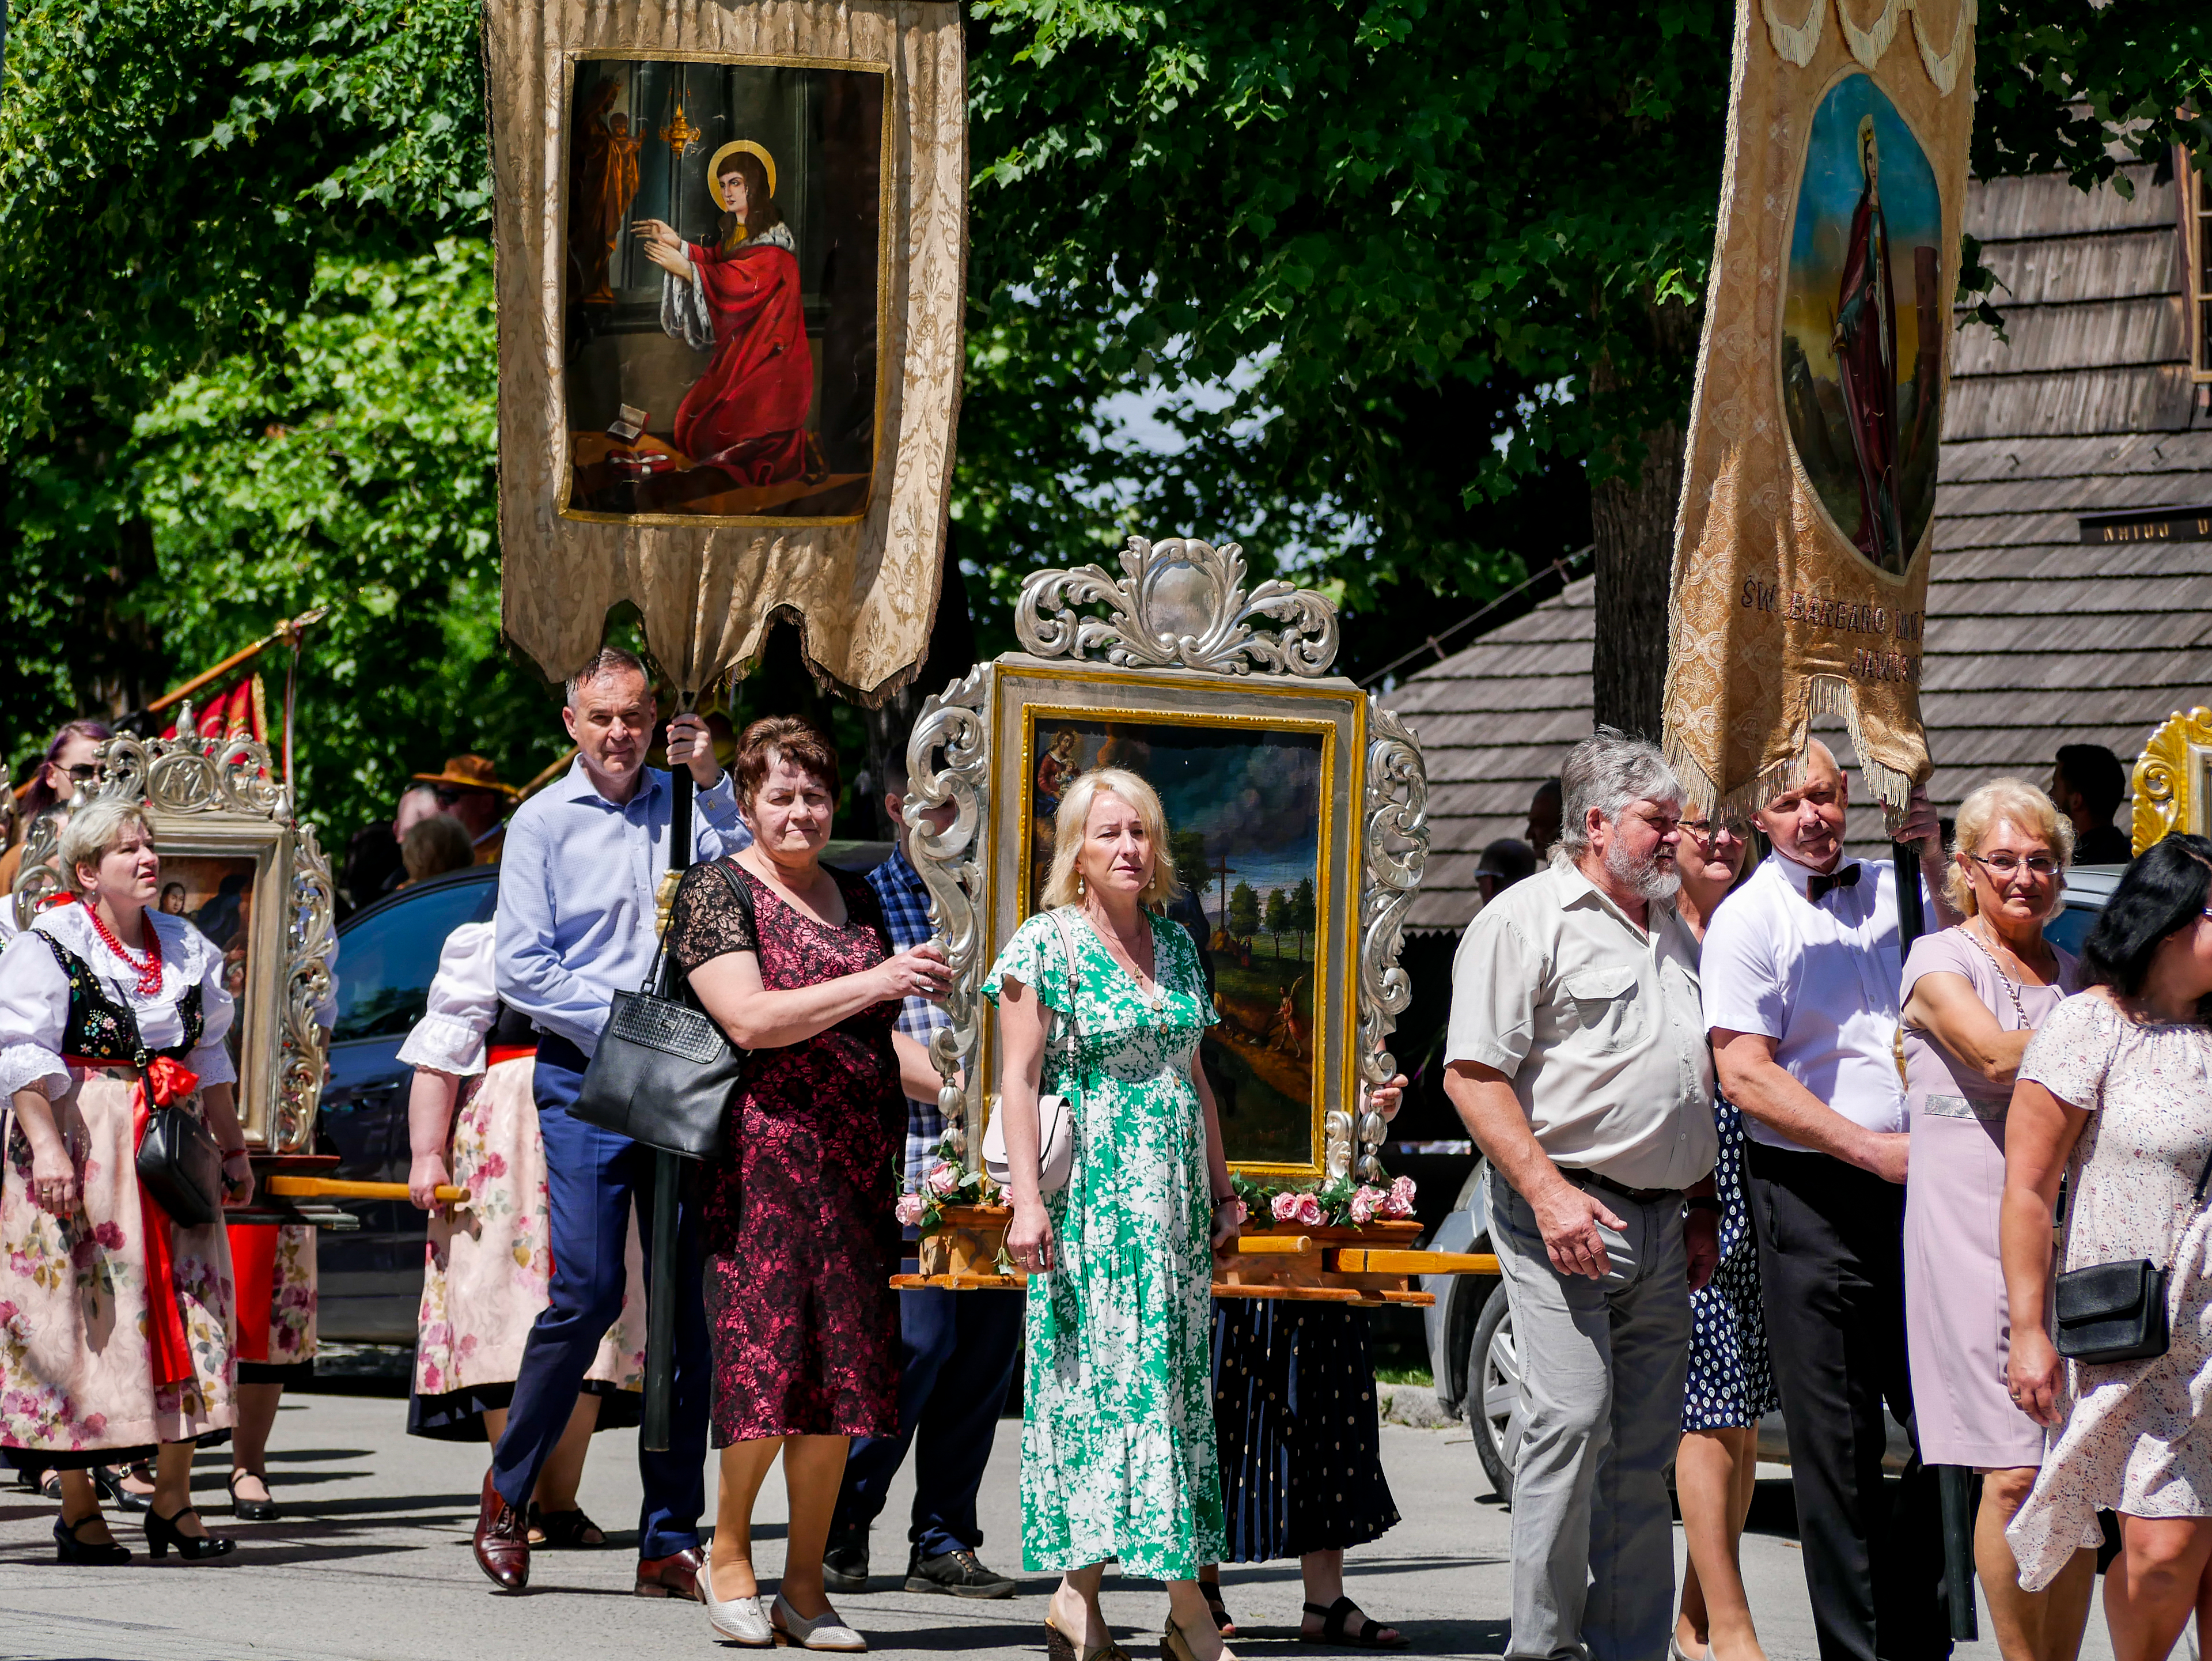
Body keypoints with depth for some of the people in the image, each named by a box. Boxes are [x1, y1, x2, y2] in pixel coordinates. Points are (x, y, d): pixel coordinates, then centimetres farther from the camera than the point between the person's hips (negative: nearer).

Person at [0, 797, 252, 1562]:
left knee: (184, 1308, 1)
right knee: (76, 1321, -5)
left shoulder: (186, 947, 14)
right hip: (78, 1146, -6)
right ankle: (78, 1508, 2)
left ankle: (173, 1498, 8)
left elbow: (210, 1057, 21)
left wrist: (233, 1150, 18)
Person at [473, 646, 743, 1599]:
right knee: (588, 1291, -11)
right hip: (584, 1080, -3)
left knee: (687, 1299, -1)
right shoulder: (544, 823, 5)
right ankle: (507, 1493, 8)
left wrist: (712, 784, -10)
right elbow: (521, 967, -1)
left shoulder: (683, 807, 12)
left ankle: (670, 1539, 2)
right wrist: (620, 1021, -9)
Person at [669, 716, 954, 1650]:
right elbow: (749, 1020, -15)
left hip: (857, 1163, 6)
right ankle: (728, 1553, 9)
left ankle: (805, 1583, 9)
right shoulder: (719, 892, -1)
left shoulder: (855, 898, 19)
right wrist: (874, 982, -20)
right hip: (764, 1152, -6)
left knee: (842, 1370, 3)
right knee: (770, 1358, -11)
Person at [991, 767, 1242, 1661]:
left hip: (1173, 1187, 6)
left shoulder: (1174, 941, 14)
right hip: (1090, 1191, -6)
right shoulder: (1047, 942, -4)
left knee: (1176, 1378, 3)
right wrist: (1026, 1200, -16)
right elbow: (1019, 1078, -8)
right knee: (1091, 1373, -8)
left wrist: (1220, 1187, 17)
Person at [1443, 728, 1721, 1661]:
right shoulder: (1528, 921, -4)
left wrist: (1703, 1212, 20)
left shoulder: (1673, 936, 21)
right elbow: (1472, 1073, -12)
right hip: (1568, 1218, -7)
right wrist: (1549, 1190, -20)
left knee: (1646, 1447, 6)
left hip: (1662, 1227, 7)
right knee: (1572, 1422, -14)